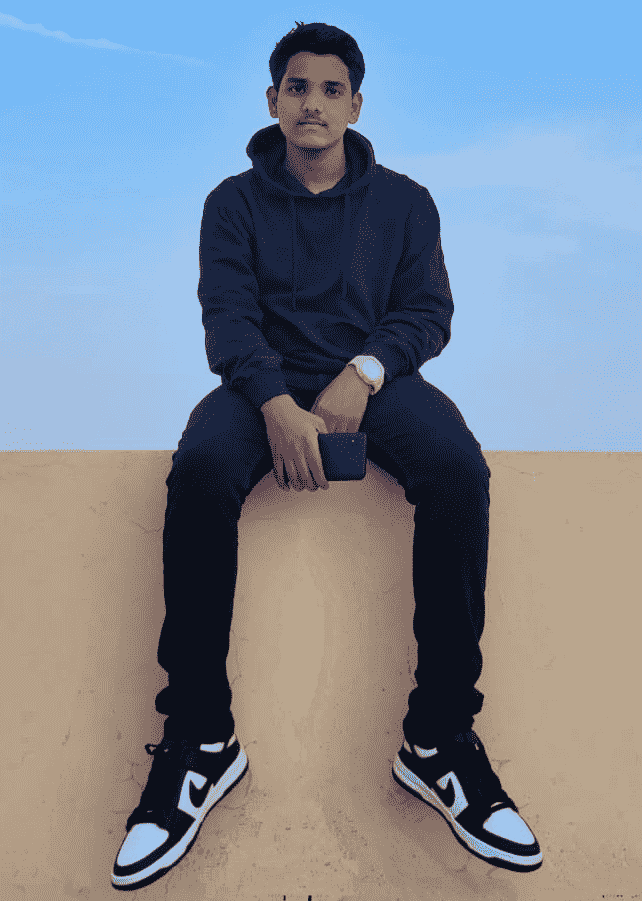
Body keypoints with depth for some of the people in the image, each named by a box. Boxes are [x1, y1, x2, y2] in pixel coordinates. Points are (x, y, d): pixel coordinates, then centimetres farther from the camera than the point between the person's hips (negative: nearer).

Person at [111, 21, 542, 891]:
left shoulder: (403, 201, 14)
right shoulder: (235, 202, 10)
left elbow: (428, 312, 5)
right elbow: (227, 315, -3)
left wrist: (364, 372, -17)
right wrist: (278, 403, -24)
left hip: (375, 380, 1)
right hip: (267, 380, 0)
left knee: (458, 471, -32)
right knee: (200, 470, -34)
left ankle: (439, 740, -24)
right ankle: (201, 740, -24)